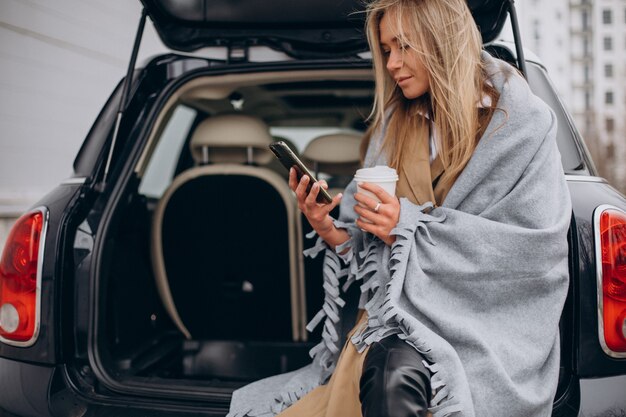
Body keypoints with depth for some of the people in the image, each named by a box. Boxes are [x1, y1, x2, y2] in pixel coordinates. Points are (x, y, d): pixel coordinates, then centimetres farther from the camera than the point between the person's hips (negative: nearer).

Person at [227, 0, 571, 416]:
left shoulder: (520, 123, -1)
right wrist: (330, 232, -9)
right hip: (399, 322, 4)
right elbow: (373, 254, 13)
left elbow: (535, 248, -11)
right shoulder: (394, 127, 12)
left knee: (393, 373, -35)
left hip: (485, 330, -3)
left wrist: (409, 227, -15)